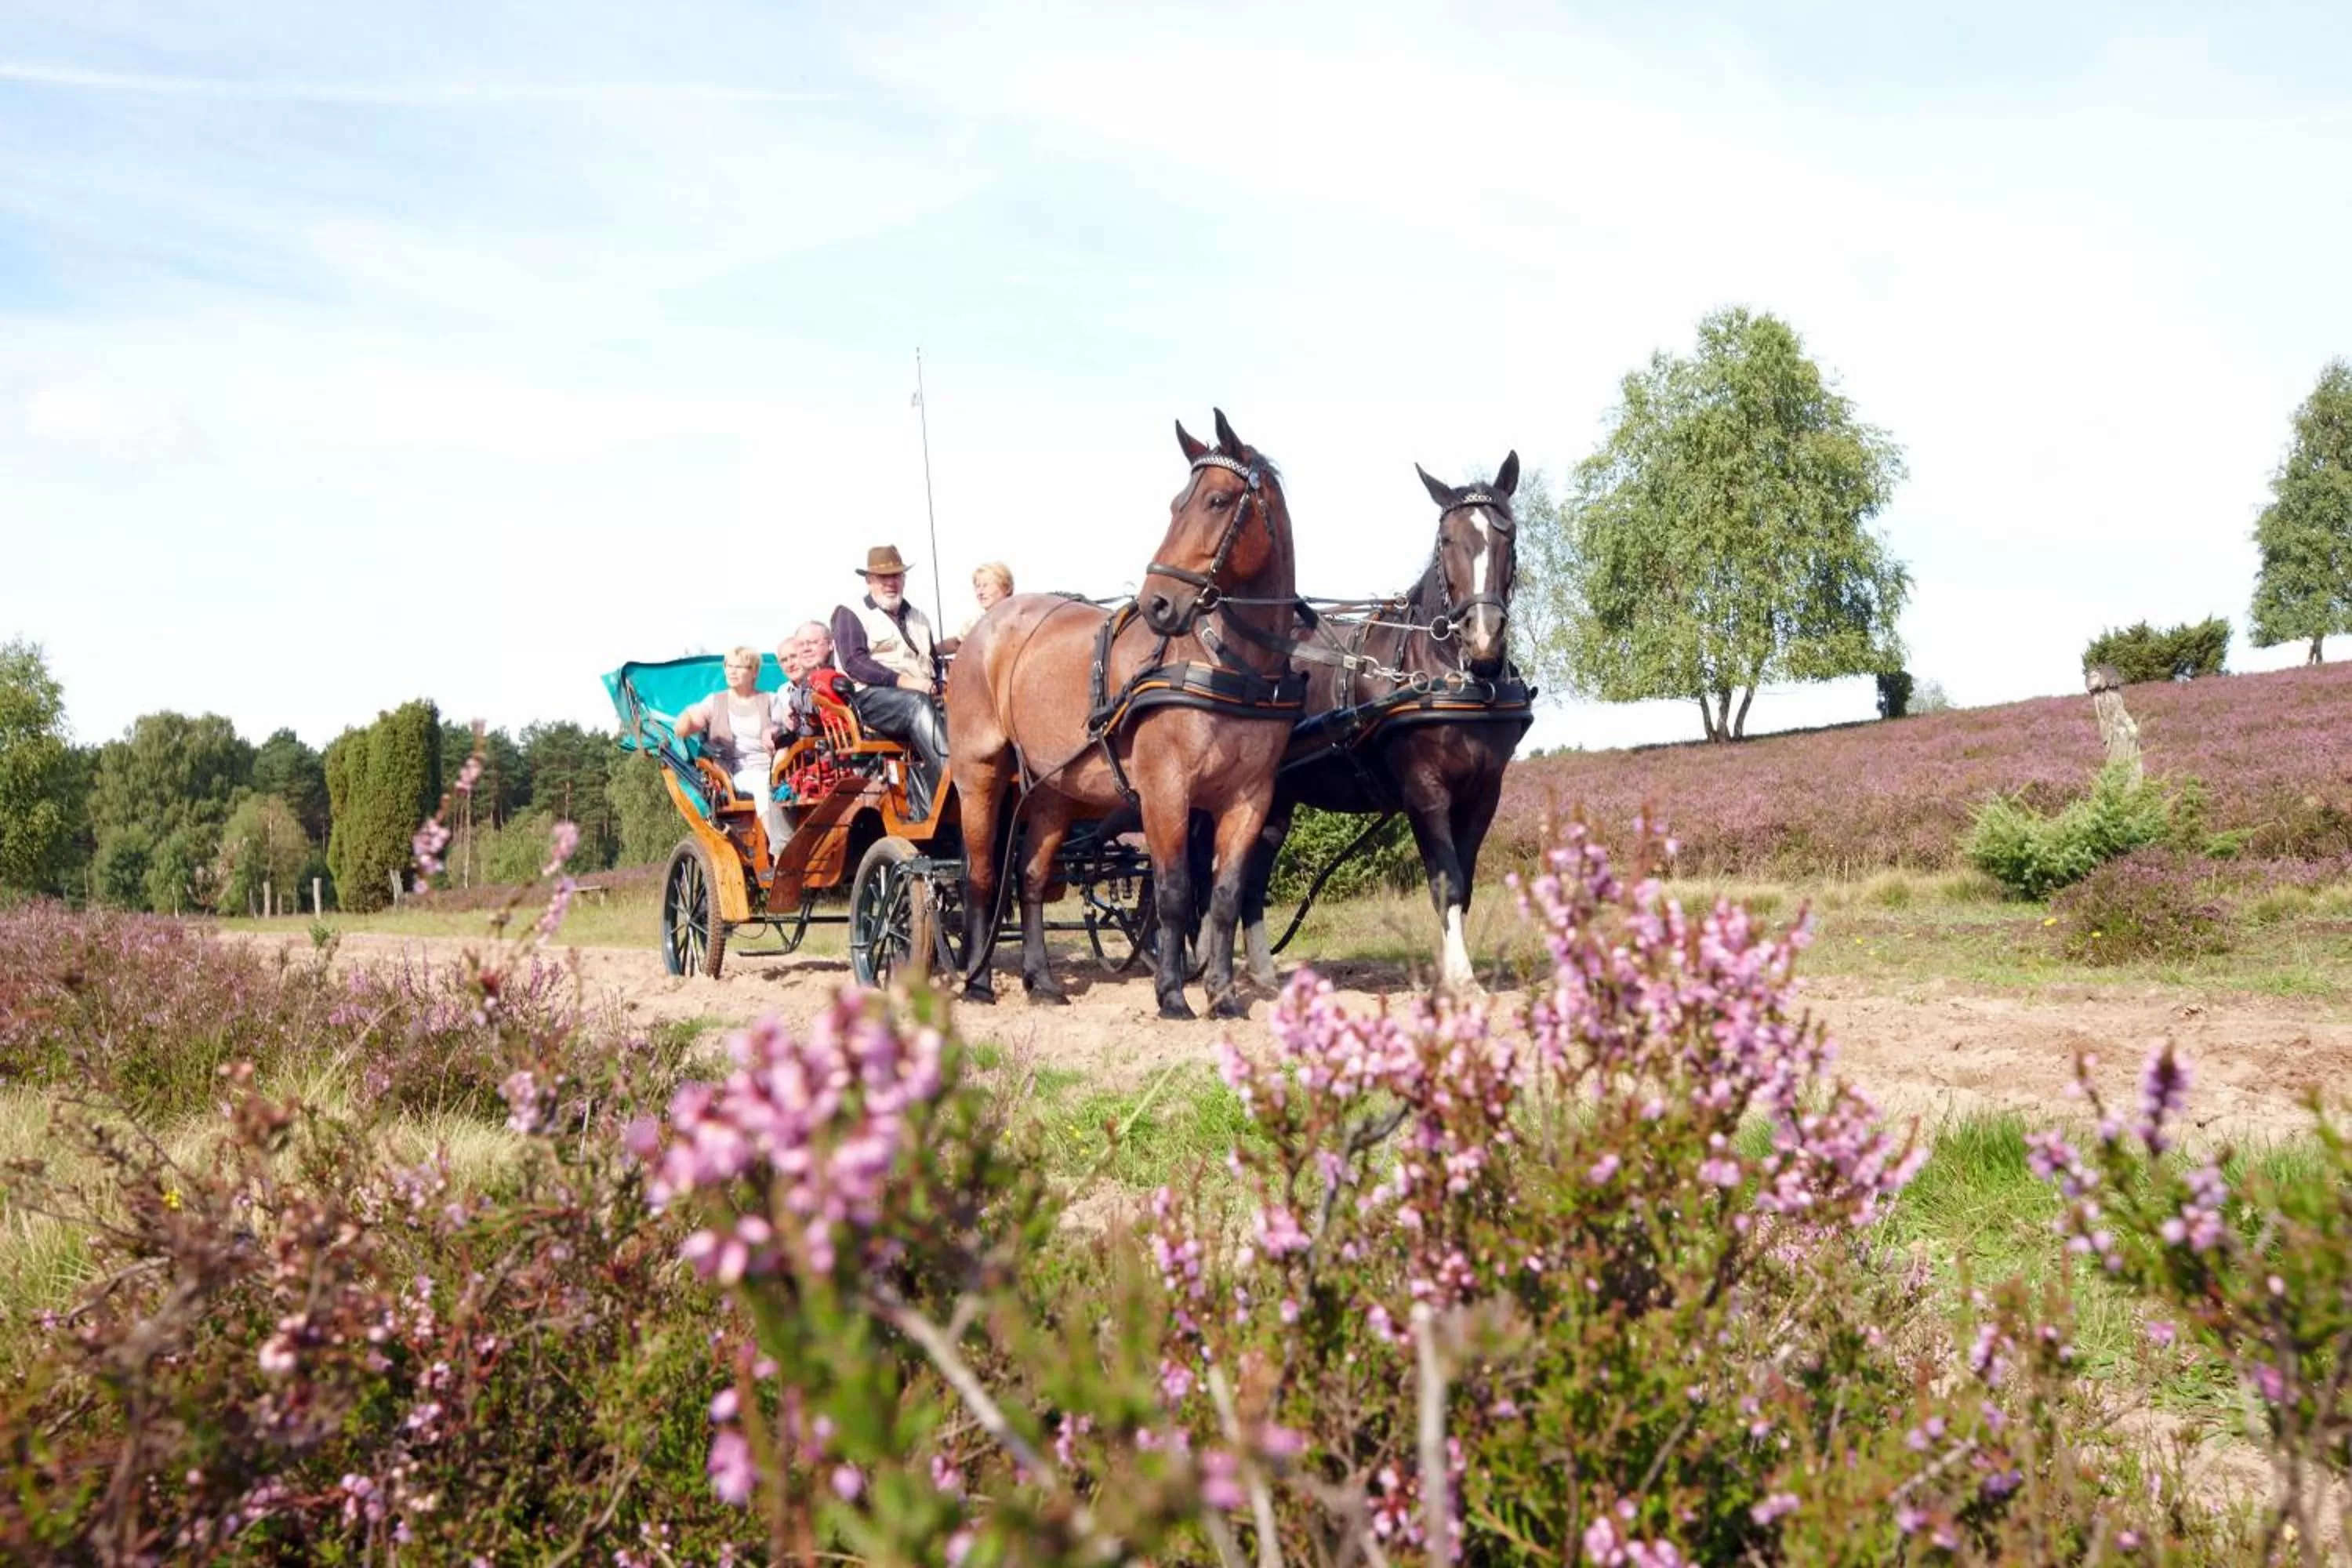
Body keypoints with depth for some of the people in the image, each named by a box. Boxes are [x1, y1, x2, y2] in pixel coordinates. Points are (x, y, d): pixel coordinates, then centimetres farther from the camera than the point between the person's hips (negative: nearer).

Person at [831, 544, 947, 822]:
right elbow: (853, 662, -6)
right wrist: (902, 681, -16)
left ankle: (925, 809, -37)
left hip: (922, 697, 5)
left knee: (947, 717, -29)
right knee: (917, 705, -37)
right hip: (873, 698, -5)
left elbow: (935, 662, 24)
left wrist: (934, 686, -2)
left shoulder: (918, 618, 27)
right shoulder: (851, 615, 9)